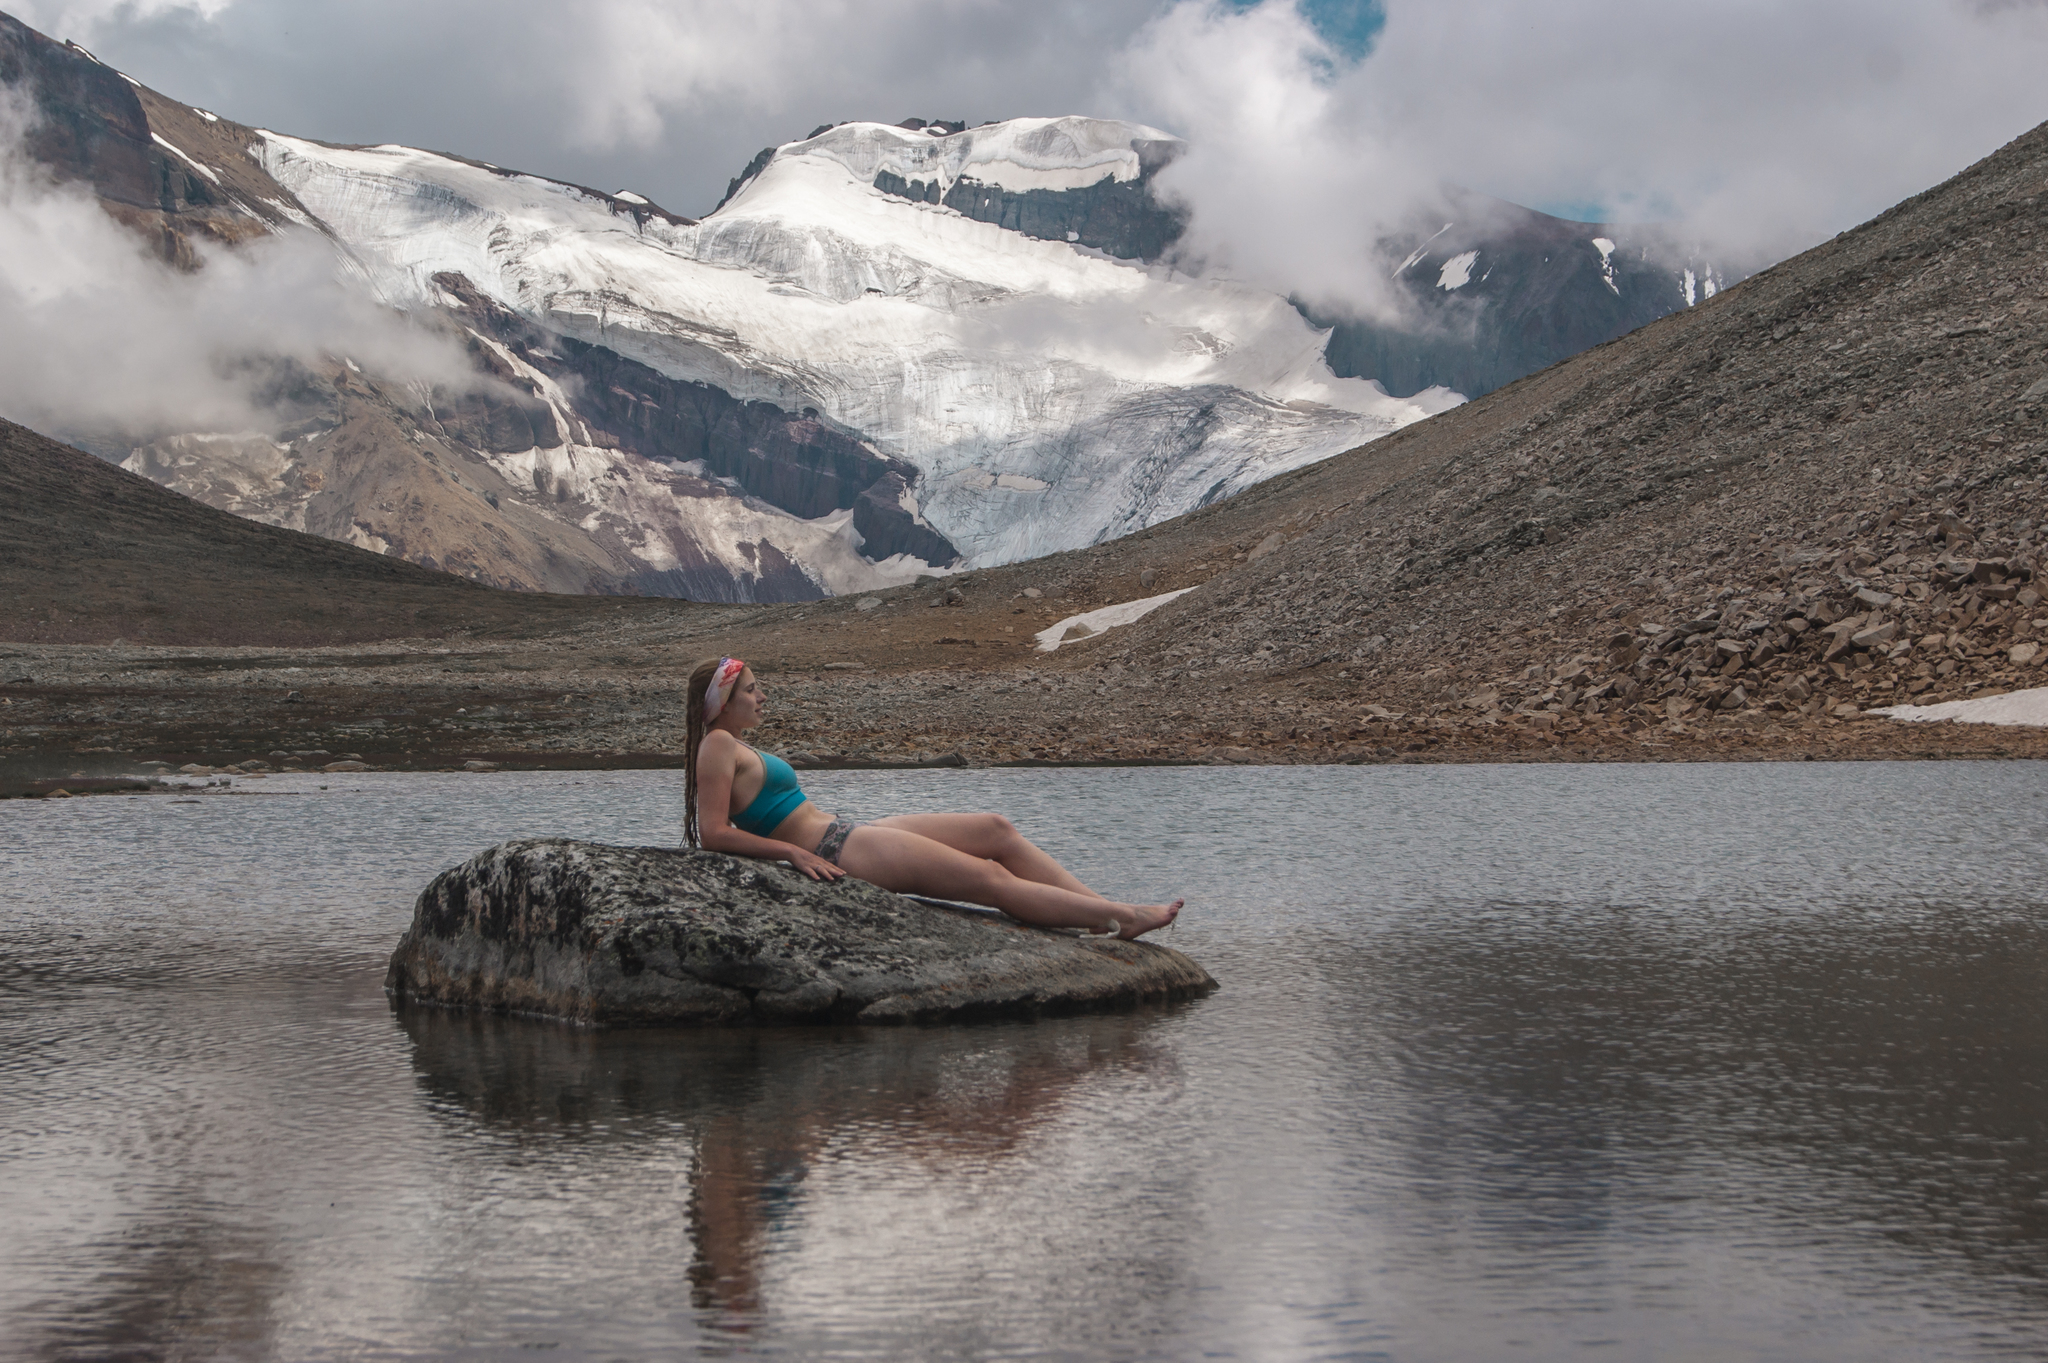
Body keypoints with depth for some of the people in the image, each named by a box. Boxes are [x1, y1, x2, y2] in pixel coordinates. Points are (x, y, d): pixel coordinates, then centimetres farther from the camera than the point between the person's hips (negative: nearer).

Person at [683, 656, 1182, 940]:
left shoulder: (736, 749, 19)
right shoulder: (719, 746, -10)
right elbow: (714, 834, -17)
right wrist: (794, 852, -20)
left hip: (844, 835, 11)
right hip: (836, 850, -11)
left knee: (995, 829, 6)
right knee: (991, 878, -11)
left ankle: (1105, 907, 1)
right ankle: (1117, 917, -9)